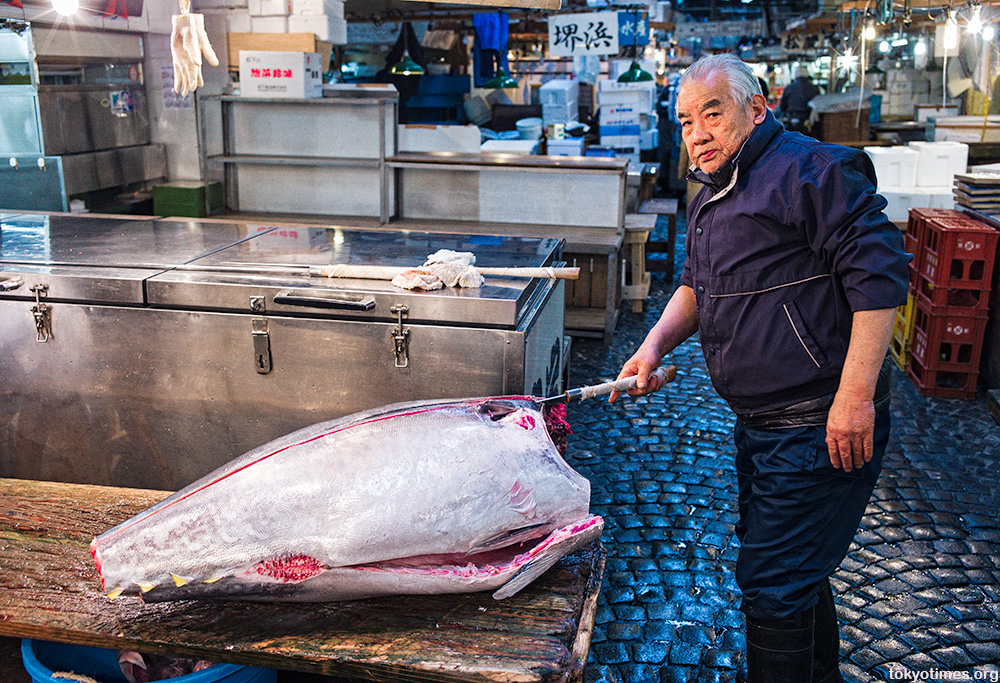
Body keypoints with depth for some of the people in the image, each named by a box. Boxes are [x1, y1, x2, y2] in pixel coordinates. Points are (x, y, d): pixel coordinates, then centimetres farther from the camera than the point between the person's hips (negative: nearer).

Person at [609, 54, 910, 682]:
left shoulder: (809, 170, -15)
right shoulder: (711, 198, 15)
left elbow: (879, 271, -21)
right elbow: (697, 285, 24)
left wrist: (856, 395, -25)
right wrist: (655, 346, 6)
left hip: (820, 428, -10)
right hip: (759, 424, 10)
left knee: (772, 583, -3)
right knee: (794, 572, 24)